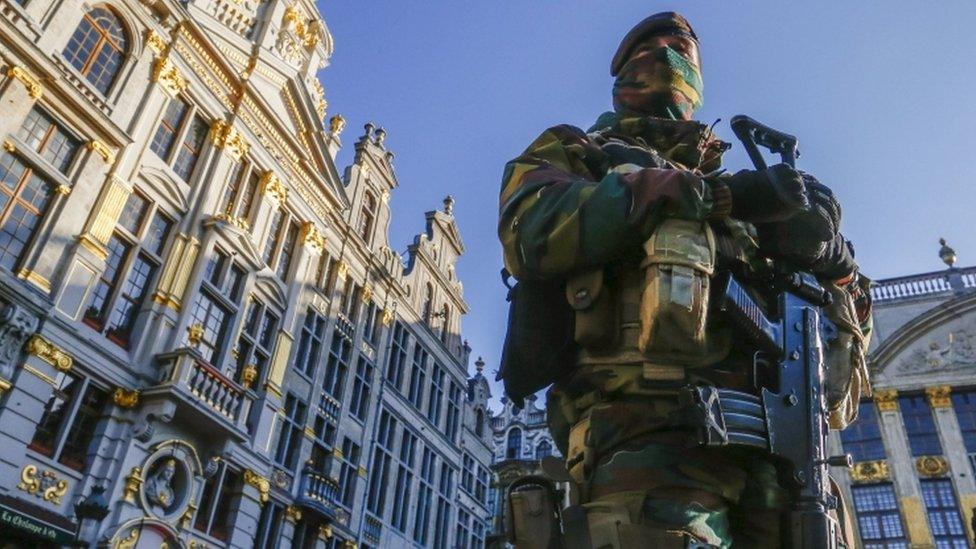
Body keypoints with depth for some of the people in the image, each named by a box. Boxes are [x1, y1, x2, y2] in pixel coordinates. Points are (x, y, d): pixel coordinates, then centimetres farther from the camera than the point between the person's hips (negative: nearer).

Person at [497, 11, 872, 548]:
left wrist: (829, 252, 3)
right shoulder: (575, 152, 20)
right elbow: (532, 234, -5)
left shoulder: (734, 184, 31)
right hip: (645, 423, -4)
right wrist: (712, 195, -7)